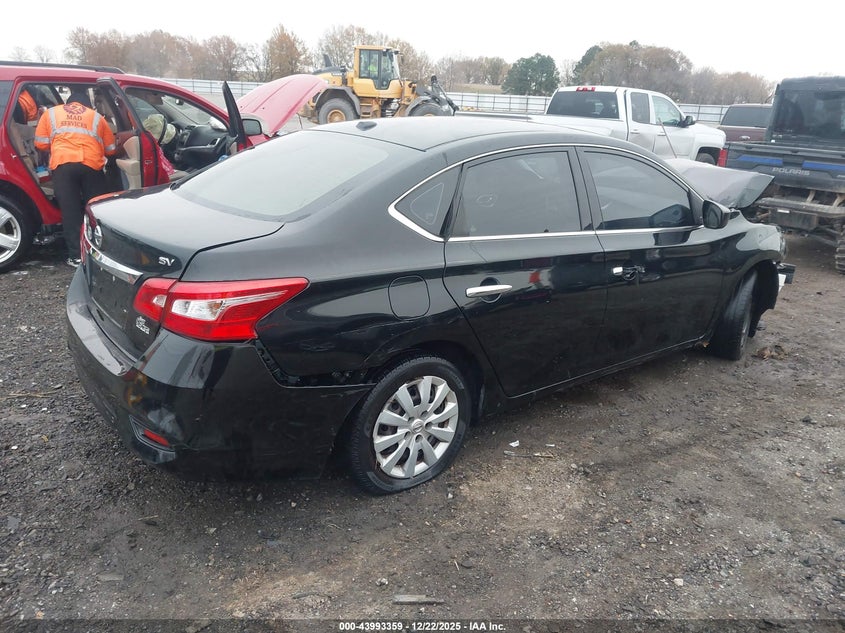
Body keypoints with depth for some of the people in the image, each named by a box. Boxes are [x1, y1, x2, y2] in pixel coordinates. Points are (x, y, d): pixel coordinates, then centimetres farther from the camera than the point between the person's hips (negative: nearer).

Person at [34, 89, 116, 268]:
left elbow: (41, 143, 18)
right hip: (91, 165, 0)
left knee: (70, 212, 3)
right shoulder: (96, 116, 22)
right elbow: (111, 149, 24)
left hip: (63, 165, 0)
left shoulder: (51, 113, 21)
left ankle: (76, 256, 4)